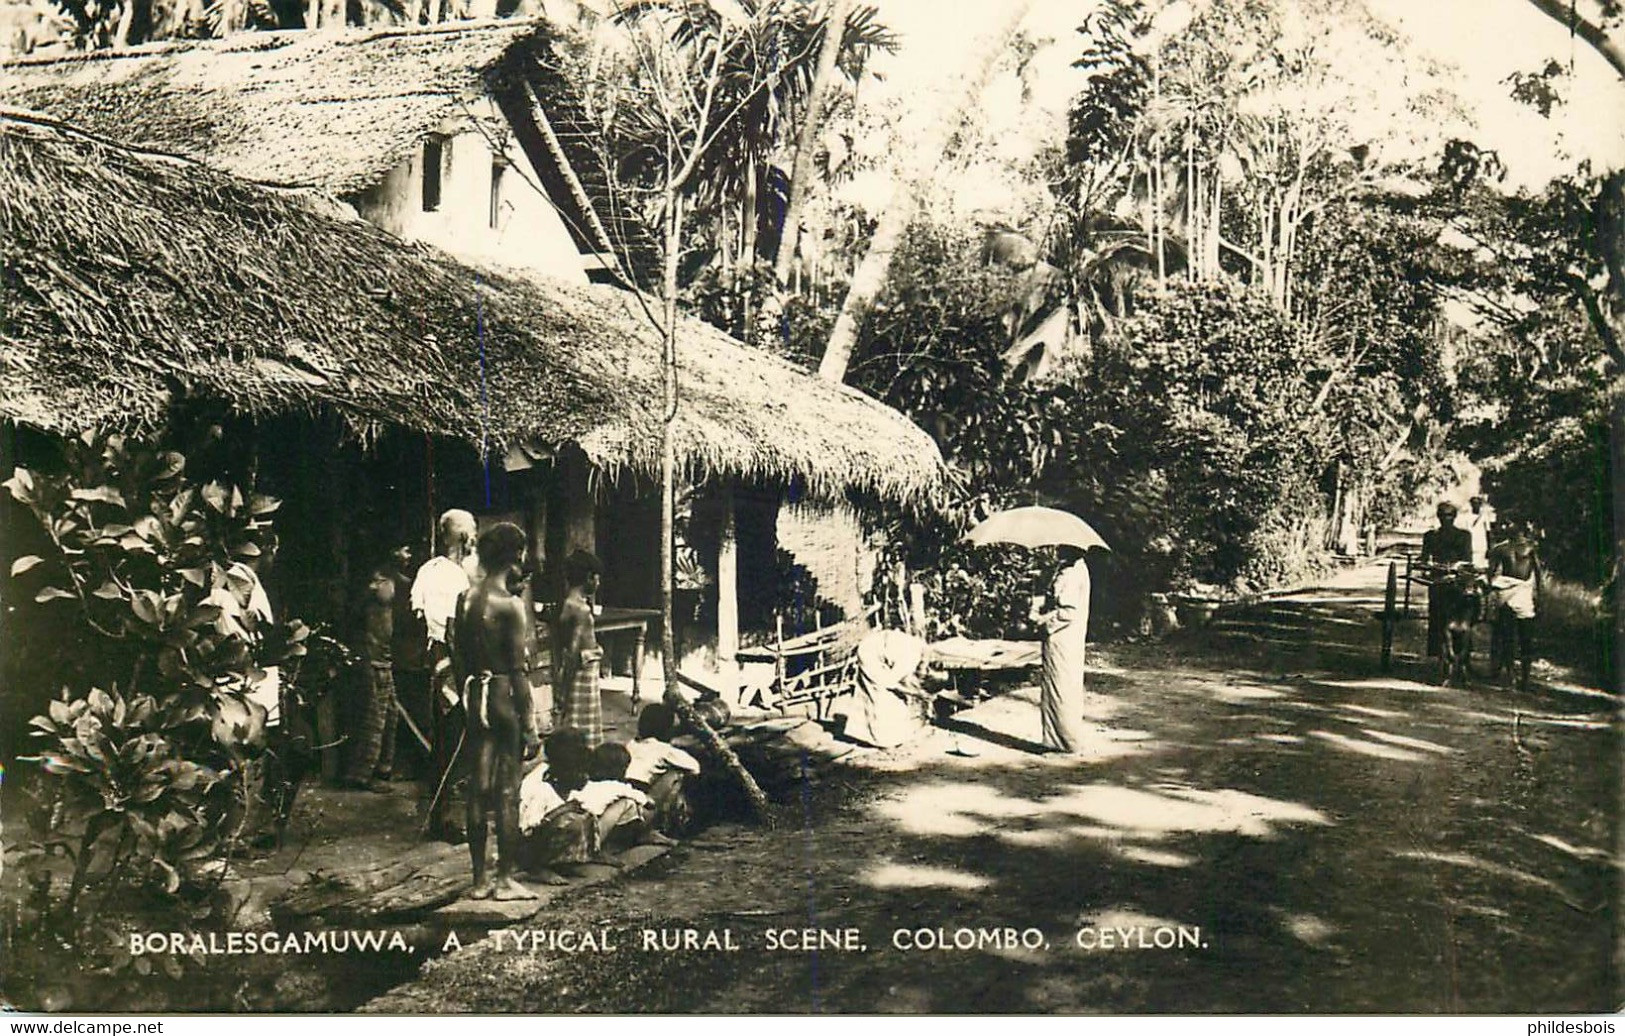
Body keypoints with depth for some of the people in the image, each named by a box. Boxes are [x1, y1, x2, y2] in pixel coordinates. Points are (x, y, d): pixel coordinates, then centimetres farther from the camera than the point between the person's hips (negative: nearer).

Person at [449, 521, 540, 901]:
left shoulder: (465, 600, 7)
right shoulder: (511, 606, -13)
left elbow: (458, 660, 12)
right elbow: (519, 670, -14)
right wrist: (529, 727, -11)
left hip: (474, 698, 7)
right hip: (505, 698, -7)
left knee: (479, 789, 10)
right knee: (507, 791, 1)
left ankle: (479, 879, 16)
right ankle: (505, 880, 7)